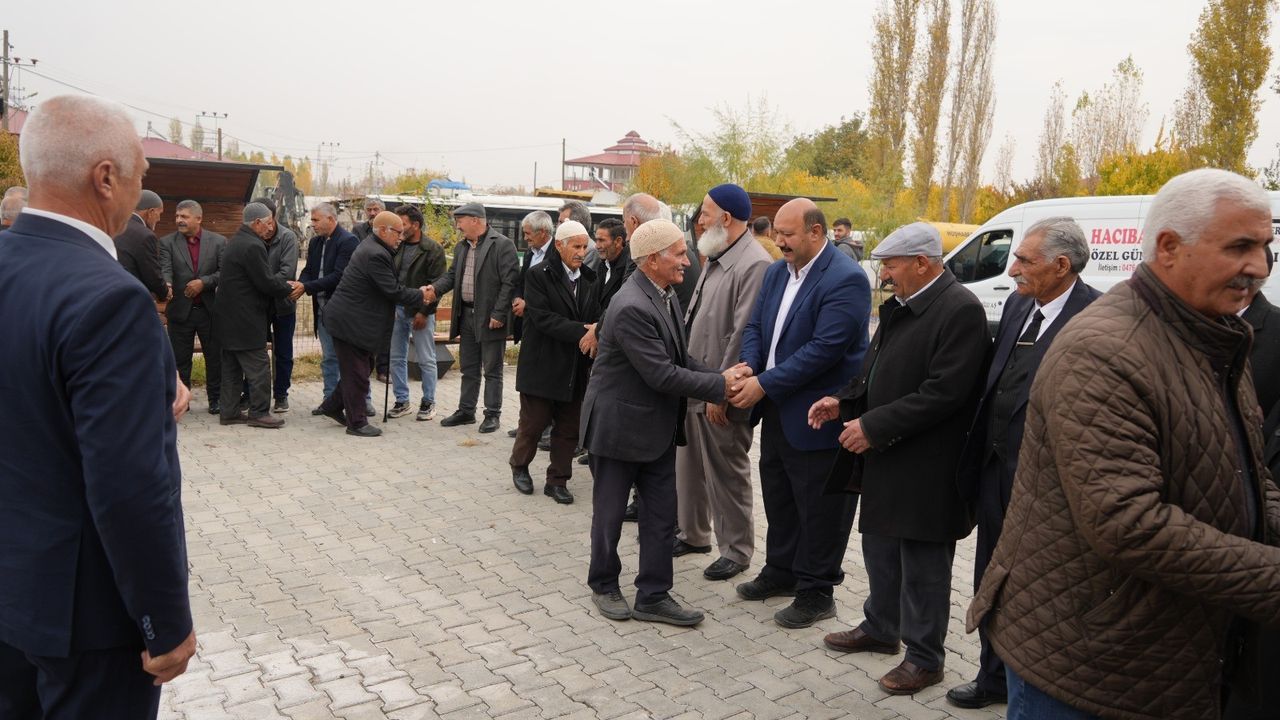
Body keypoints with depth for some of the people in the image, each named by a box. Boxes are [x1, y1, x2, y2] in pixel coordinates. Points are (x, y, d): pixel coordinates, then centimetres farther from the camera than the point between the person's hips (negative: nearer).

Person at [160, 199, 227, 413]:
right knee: (179, 359, 8)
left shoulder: (218, 241, 2)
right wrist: (167, 285, -31)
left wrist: (203, 282, -18)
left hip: (210, 309, 0)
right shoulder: (168, 242, 2)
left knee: (215, 357, 7)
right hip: (180, 310, 0)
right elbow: (165, 269, -10)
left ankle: (216, 399, 19)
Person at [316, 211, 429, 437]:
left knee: (359, 368, 20)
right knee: (357, 372, -1)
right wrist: (420, 295, -8)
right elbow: (393, 291, -22)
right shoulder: (376, 255, -23)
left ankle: (333, 406, 32)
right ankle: (357, 423, 10)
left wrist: (415, 294, 8)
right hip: (351, 322, -11)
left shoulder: (371, 246, 11)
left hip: (349, 319, 11)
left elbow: (389, 286, 16)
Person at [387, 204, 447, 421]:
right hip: (397, 309, 6)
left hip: (421, 312, -5)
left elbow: (436, 284, -11)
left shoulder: (433, 249, -8)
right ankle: (402, 401, 20)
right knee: (397, 358, 9)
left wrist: (424, 312, -15)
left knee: (426, 360, 2)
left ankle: (428, 403, 14)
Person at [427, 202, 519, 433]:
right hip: (467, 316, 7)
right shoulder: (462, 247, 13)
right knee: (469, 369, 16)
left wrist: (498, 314, -19)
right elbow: (453, 275, 17)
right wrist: (436, 288, -3)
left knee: (492, 370, 3)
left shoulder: (502, 245, -12)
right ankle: (466, 411, 27)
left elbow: (510, 282, -15)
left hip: (490, 319, -7)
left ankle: (492, 415, 13)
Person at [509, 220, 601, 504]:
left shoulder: (589, 279, 7)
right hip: (542, 364, -5)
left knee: (569, 428, 10)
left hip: (575, 367, 5)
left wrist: (594, 335, -14)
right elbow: (542, 317, -18)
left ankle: (557, 480, 23)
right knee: (533, 422, 6)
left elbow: (595, 318, 8)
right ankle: (519, 466, 32)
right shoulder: (539, 275, -9)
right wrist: (580, 332, -24)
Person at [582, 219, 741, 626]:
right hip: (620, 425, -8)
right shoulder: (632, 307, -25)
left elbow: (679, 359, 8)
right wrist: (720, 385, -20)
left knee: (662, 514, 10)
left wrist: (719, 379, -8)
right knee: (609, 513, 11)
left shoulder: (665, 296, 4)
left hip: (658, 426, 8)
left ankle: (653, 596, 22)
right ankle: (603, 586, 31)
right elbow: (662, 374, -26)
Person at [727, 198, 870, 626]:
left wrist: (763, 385, -23)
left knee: (818, 508, 5)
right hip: (777, 410, 8)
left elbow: (824, 348, -25)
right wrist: (748, 366, -12)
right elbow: (755, 326, 10)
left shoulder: (845, 280, -19)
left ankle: (817, 593, 21)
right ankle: (781, 571, 38)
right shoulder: (776, 273, 8)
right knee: (778, 496, 20)